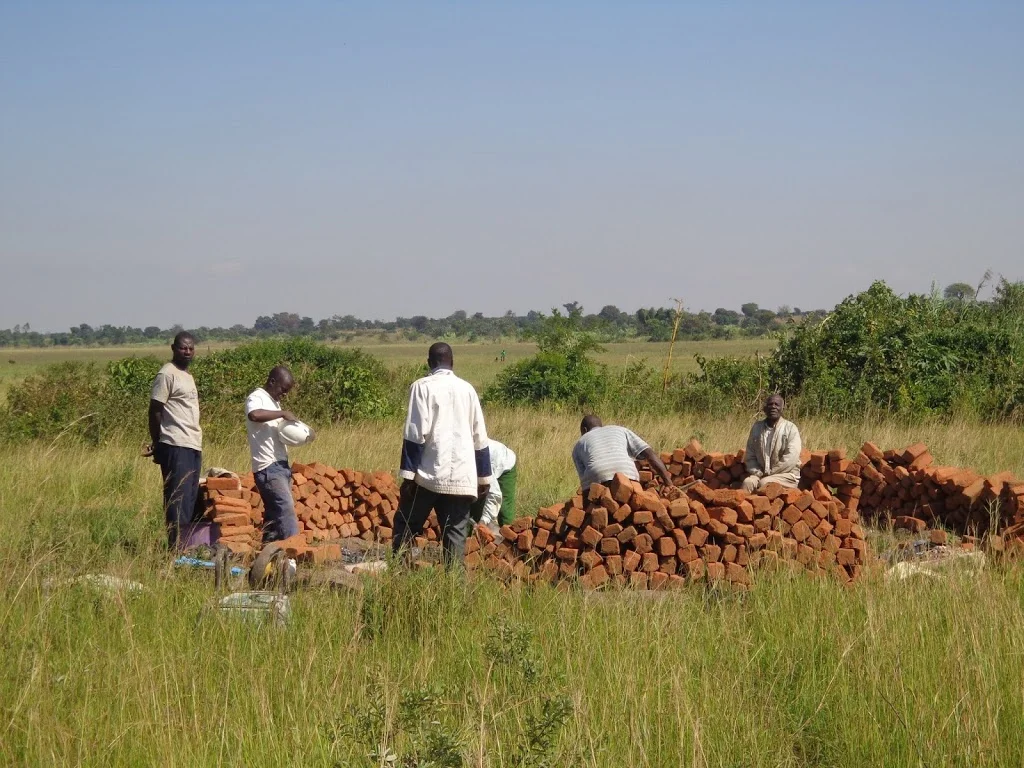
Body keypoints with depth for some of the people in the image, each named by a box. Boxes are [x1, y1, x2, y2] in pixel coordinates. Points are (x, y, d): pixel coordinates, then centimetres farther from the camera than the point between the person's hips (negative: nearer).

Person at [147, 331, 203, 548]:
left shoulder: (187, 375, 19)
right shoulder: (167, 374, -9)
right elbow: (155, 410, -10)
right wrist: (157, 445, -8)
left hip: (193, 445, 9)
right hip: (176, 446, -9)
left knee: (190, 498, 9)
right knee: (178, 498, -9)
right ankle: (176, 546, -9)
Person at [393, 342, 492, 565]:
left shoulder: (423, 387, -2)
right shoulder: (467, 389, 11)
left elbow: (416, 433, -10)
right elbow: (480, 438, 13)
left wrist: (408, 473, -10)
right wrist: (484, 477, 19)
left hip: (429, 474, -3)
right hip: (462, 478, 3)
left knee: (405, 527, 8)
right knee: (456, 534, 5)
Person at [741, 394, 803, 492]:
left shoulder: (790, 428, -6)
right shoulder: (757, 427, 8)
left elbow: (790, 459, -15)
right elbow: (750, 456, 9)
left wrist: (770, 472, -15)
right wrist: (757, 472, -9)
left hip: (786, 474, -3)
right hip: (761, 473, 3)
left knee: (764, 483, -31)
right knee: (748, 482, -26)